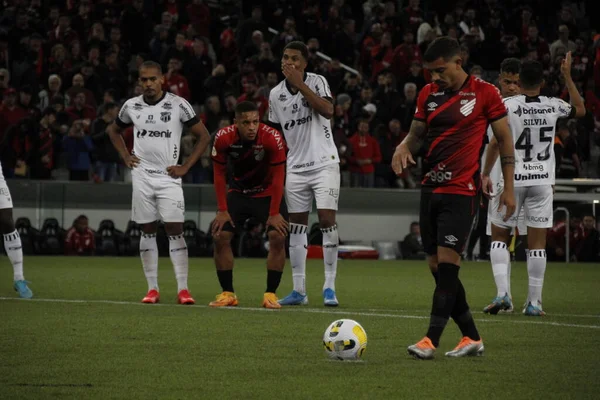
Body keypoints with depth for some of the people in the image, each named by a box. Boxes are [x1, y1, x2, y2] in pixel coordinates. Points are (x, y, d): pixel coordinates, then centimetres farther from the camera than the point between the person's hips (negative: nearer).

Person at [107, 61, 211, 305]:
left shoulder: (178, 105, -5)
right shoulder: (132, 106, 4)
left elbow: (204, 136, 1)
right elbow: (113, 130, 24)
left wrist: (185, 167, -4)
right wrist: (125, 157, 10)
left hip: (169, 177, -3)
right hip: (142, 177, 3)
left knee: (175, 231, -9)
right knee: (148, 231, 5)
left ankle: (183, 289, -10)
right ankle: (152, 289, 8)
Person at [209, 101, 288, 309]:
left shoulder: (272, 138, -27)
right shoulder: (223, 138, -20)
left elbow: (278, 176, -18)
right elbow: (219, 173, -8)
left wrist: (274, 213, -19)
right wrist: (222, 210, -11)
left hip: (267, 192, -2)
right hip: (238, 192, 2)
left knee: (278, 236, -20)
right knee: (220, 236, -9)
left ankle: (271, 294, -9)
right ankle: (228, 293, 3)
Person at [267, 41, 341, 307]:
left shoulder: (316, 82, -5)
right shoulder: (275, 94, 6)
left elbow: (327, 110, -22)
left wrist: (300, 84, -23)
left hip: (324, 163, -4)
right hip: (295, 167, 4)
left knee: (327, 220, -11)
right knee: (296, 225, 4)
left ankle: (329, 287, -8)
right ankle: (299, 290, 8)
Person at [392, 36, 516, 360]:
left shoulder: (485, 93, -4)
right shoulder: (428, 94, 11)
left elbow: (504, 139, 0)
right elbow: (416, 133, 19)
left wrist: (508, 187, -2)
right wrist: (404, 147, -5)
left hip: (462, 191, -7)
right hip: (430, 188, 7)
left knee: (447, 263, -14)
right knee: (436, 267, 6)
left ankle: (431, 340, -16)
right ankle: (471, 337, 15)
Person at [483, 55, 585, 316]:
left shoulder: (507, 106, -8)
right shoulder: (553, 106, 0)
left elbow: (496, 143, -9)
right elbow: (580, 110, 21)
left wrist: (486, 175, 1)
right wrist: (568, 77, 24)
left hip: (513, 179, -2)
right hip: (542, 180, 2)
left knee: (500, 235, 12)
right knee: (537, 243, 4)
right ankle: (534, 301, 1)